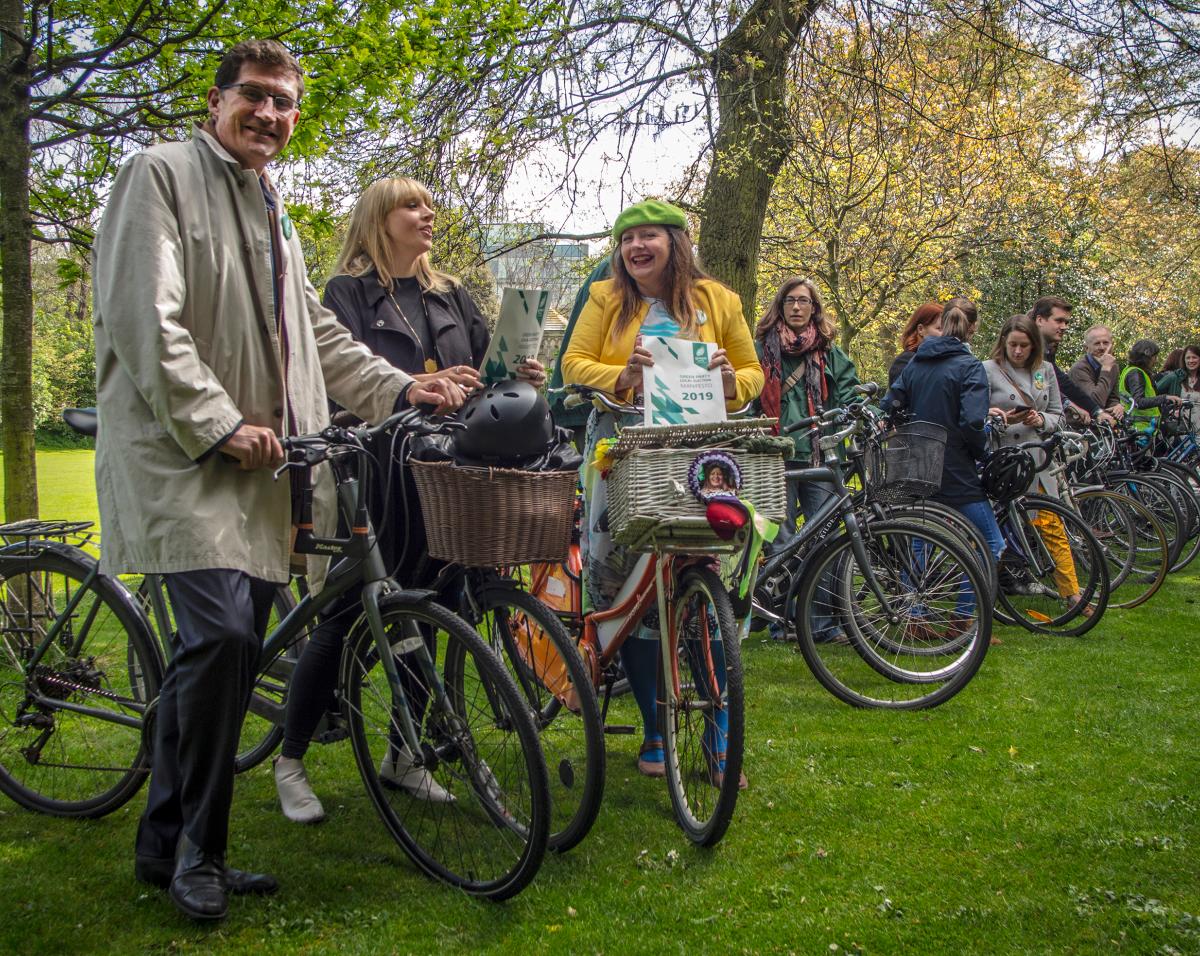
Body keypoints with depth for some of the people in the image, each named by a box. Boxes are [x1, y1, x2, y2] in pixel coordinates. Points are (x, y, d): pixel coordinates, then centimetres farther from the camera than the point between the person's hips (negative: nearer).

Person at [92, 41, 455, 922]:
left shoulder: (270, 208, 24)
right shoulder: (162, 175, -3)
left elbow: (313, 329, 29)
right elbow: (143, 319, -14)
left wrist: (398, 389, 17)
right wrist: (219, 423, -17)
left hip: (255, 462, 8)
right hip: (182, 453, -8)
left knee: (223, 648, 6)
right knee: (222, 632, -19)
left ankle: (168, 845, 18)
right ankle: (198, 850, -4)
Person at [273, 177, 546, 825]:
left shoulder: (450, 295, 19)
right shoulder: (348, 291, 1)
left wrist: (521, 377, -10)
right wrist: (419, 383, -30)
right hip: (375, 472, -5)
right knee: (346, 616, -4)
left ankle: (402, 757, 22)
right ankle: (291, 760, 10)